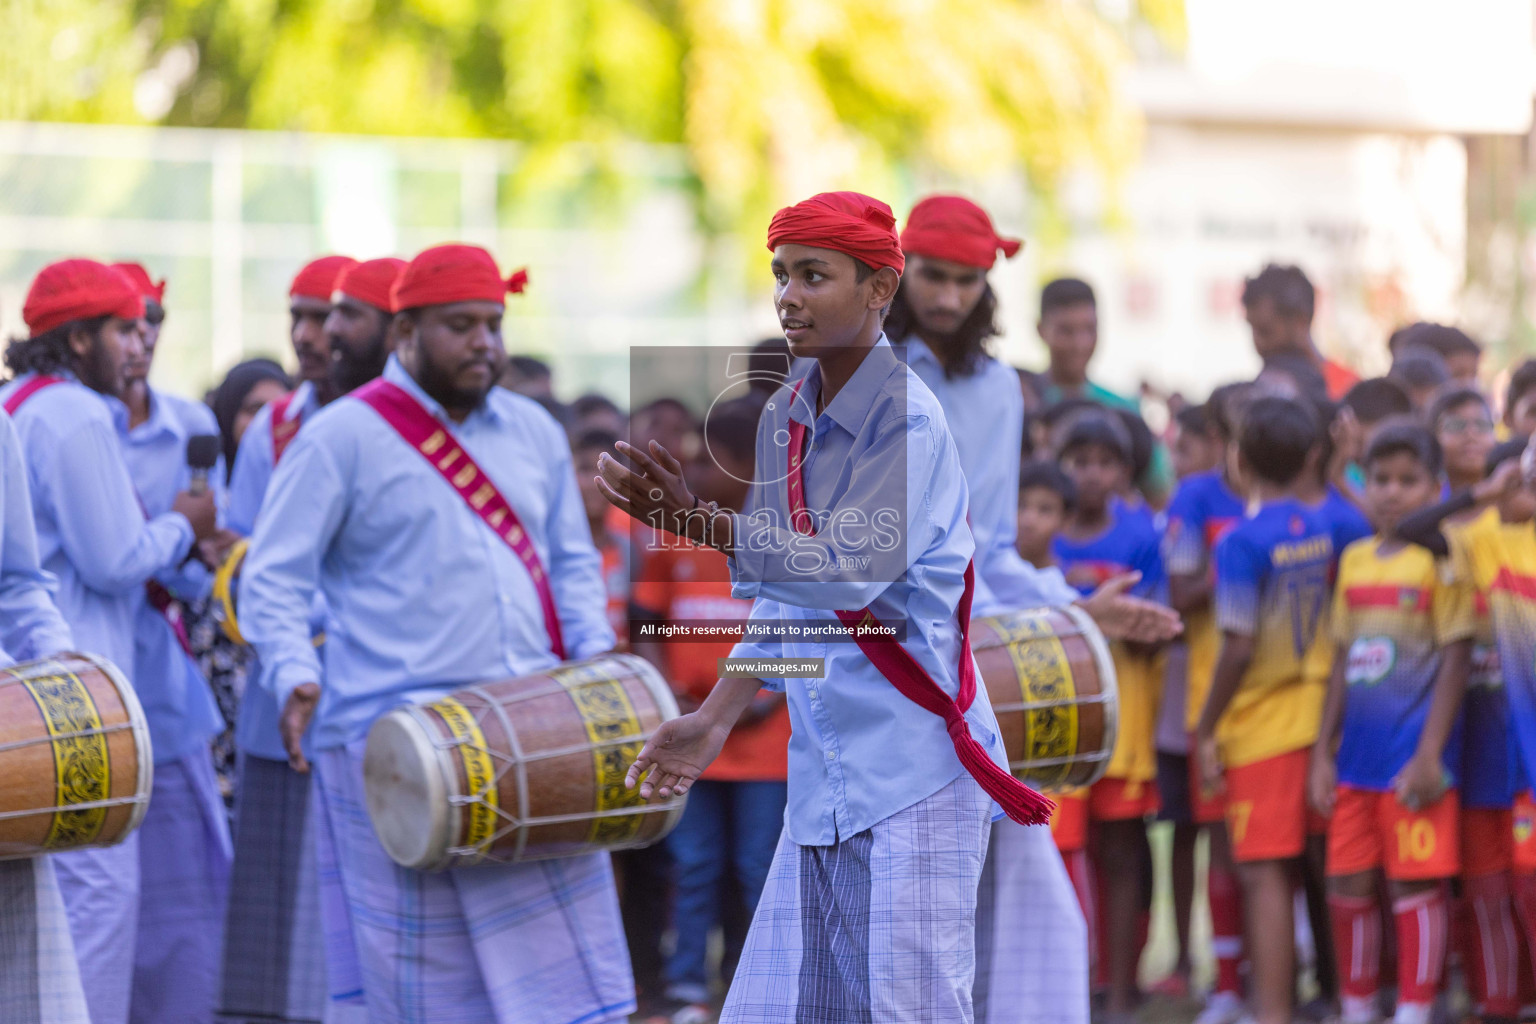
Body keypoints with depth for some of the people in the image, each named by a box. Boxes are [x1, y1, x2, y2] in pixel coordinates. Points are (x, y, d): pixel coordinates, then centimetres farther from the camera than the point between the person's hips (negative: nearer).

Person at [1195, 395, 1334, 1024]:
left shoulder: (1242, 542, -14)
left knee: (1263, 874, -6)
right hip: (1317, 714, 7)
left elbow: (1240, 646, -16)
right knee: (1311, 870, 13)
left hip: (1260, 723, -7)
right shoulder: (1324, 531, 5)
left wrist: (1206, 730, -10)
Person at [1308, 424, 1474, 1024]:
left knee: (1417, 885, -3)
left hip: (1413, 757, -6)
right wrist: (1323, 751, 11)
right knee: (1348, 885, 9)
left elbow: (1456, 659, -8)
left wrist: (1430, 755, -13)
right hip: (1356, 757, 6)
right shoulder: (1354, 560, 11)